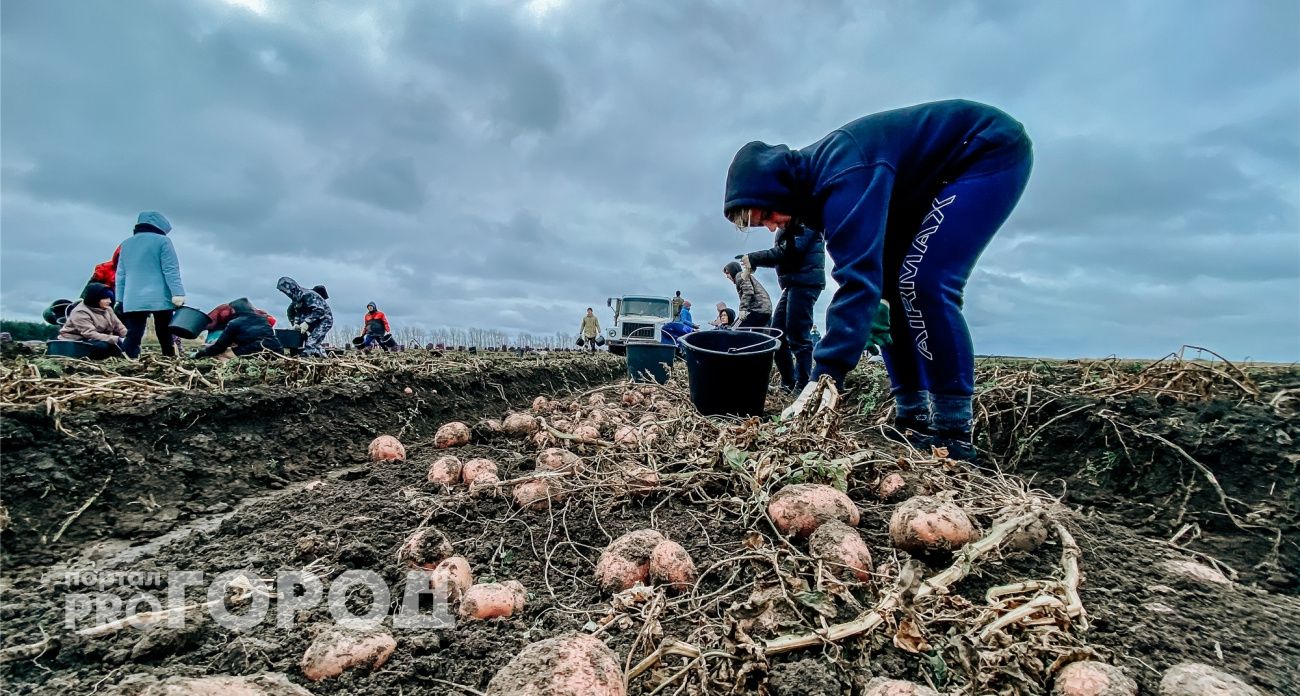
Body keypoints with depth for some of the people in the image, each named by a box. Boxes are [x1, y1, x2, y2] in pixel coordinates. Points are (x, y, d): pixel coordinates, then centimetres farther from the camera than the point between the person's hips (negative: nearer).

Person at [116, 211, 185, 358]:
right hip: (160, 298, -4)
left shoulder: (126, 244, 19)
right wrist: (178, 293, -14)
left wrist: (120, 299, 23)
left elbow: (120, 275, 20)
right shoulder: (162, 241, 1)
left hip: (133, 301, 4)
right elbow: (171, 270, -9)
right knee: (165, 335, 2)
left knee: (133, 336, 0)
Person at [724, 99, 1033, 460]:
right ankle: (913, 419, 5)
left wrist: (823, 378, -44)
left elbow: (857, 276, -42)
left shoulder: (841, 174, -33)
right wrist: (875, 302, -17)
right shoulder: (815, 178, -3)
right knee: (889, 285, 2)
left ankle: (953, 435, -14)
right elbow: (863, 264, 2)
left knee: (923, 282, -24)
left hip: (994, 150, -9)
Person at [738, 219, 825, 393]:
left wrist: (754, 258, -14)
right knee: (777, 334, 7)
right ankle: (788, 383, 14)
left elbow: (790, 250, -17)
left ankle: (802, 387, -3)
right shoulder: (787, 228, 22)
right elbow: (779, 256, 17)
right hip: (793, 283, 9)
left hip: (805, 280, -9)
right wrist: (753, 260, 1)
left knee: (797, 336, -10)